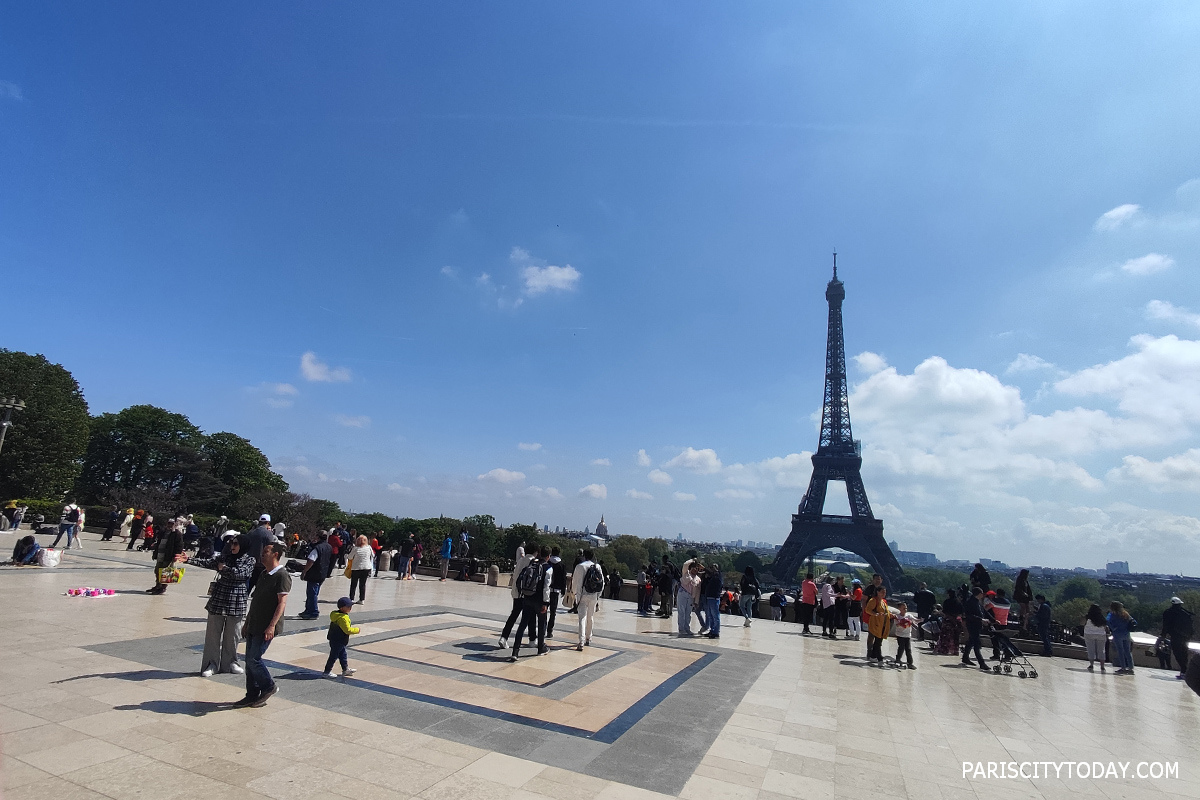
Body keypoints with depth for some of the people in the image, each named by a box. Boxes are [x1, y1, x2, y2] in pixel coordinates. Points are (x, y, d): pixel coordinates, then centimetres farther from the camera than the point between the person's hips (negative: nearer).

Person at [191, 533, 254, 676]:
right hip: (218, 600, 2)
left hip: (236, 602, -2)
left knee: (231, 634, 9)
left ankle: (230, 662, 25)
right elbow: (207, 563, -6)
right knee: (213, 633, 4)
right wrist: (188, 560, -17)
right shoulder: (224, 557, 6)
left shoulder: (250, 561, -3)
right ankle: (212, 663, 16)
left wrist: (223, 568, -6)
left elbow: (239, 573, -17)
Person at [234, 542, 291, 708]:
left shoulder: (282, 576, -14)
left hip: (266, 628, -9)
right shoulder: (263, 575, 15)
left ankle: (269, 687, 12)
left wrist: (272, 626, -26)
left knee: (254, 659, -8)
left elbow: (282, 602, -20)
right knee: (249, 660, 11)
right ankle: (252, 695, 21)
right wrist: (247, 622, 21)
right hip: (253, 625, 9)